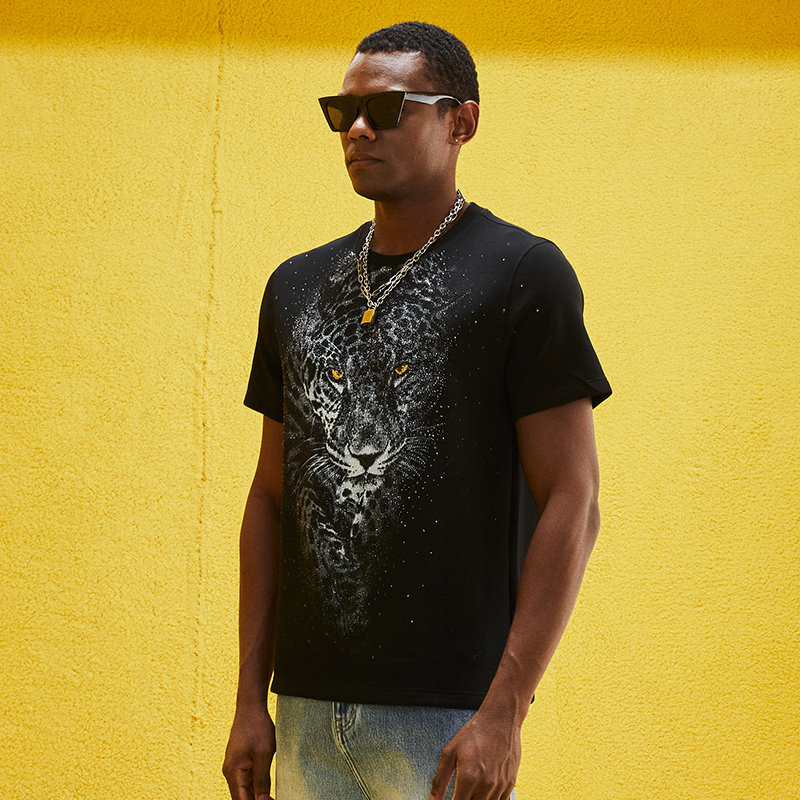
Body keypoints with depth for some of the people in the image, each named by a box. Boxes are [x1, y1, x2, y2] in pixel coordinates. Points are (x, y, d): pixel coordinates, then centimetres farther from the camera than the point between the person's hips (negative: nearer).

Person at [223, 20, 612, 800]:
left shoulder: (523, 274, -3)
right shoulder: (298, 286, 14)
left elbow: (572, 504, -8)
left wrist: (504, 714, -14)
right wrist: (250, 699, 10)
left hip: (448, 717, -5)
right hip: (307, 712, 5)